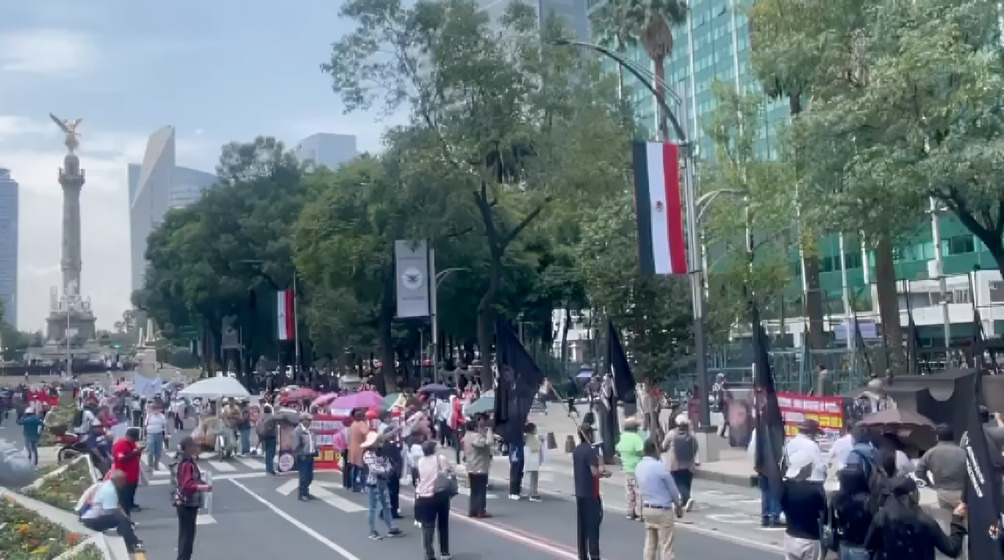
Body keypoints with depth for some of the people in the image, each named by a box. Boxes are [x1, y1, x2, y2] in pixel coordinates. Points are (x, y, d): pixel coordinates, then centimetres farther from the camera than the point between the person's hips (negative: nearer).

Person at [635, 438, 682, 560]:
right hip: (663, 510, -7)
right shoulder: (659, 466, -18)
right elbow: (672, 488, -8)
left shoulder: (639, 466, 3)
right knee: (665, 546, -1)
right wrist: (678, 504, 10)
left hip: (647, 508, 7)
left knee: (649, 545, 11)